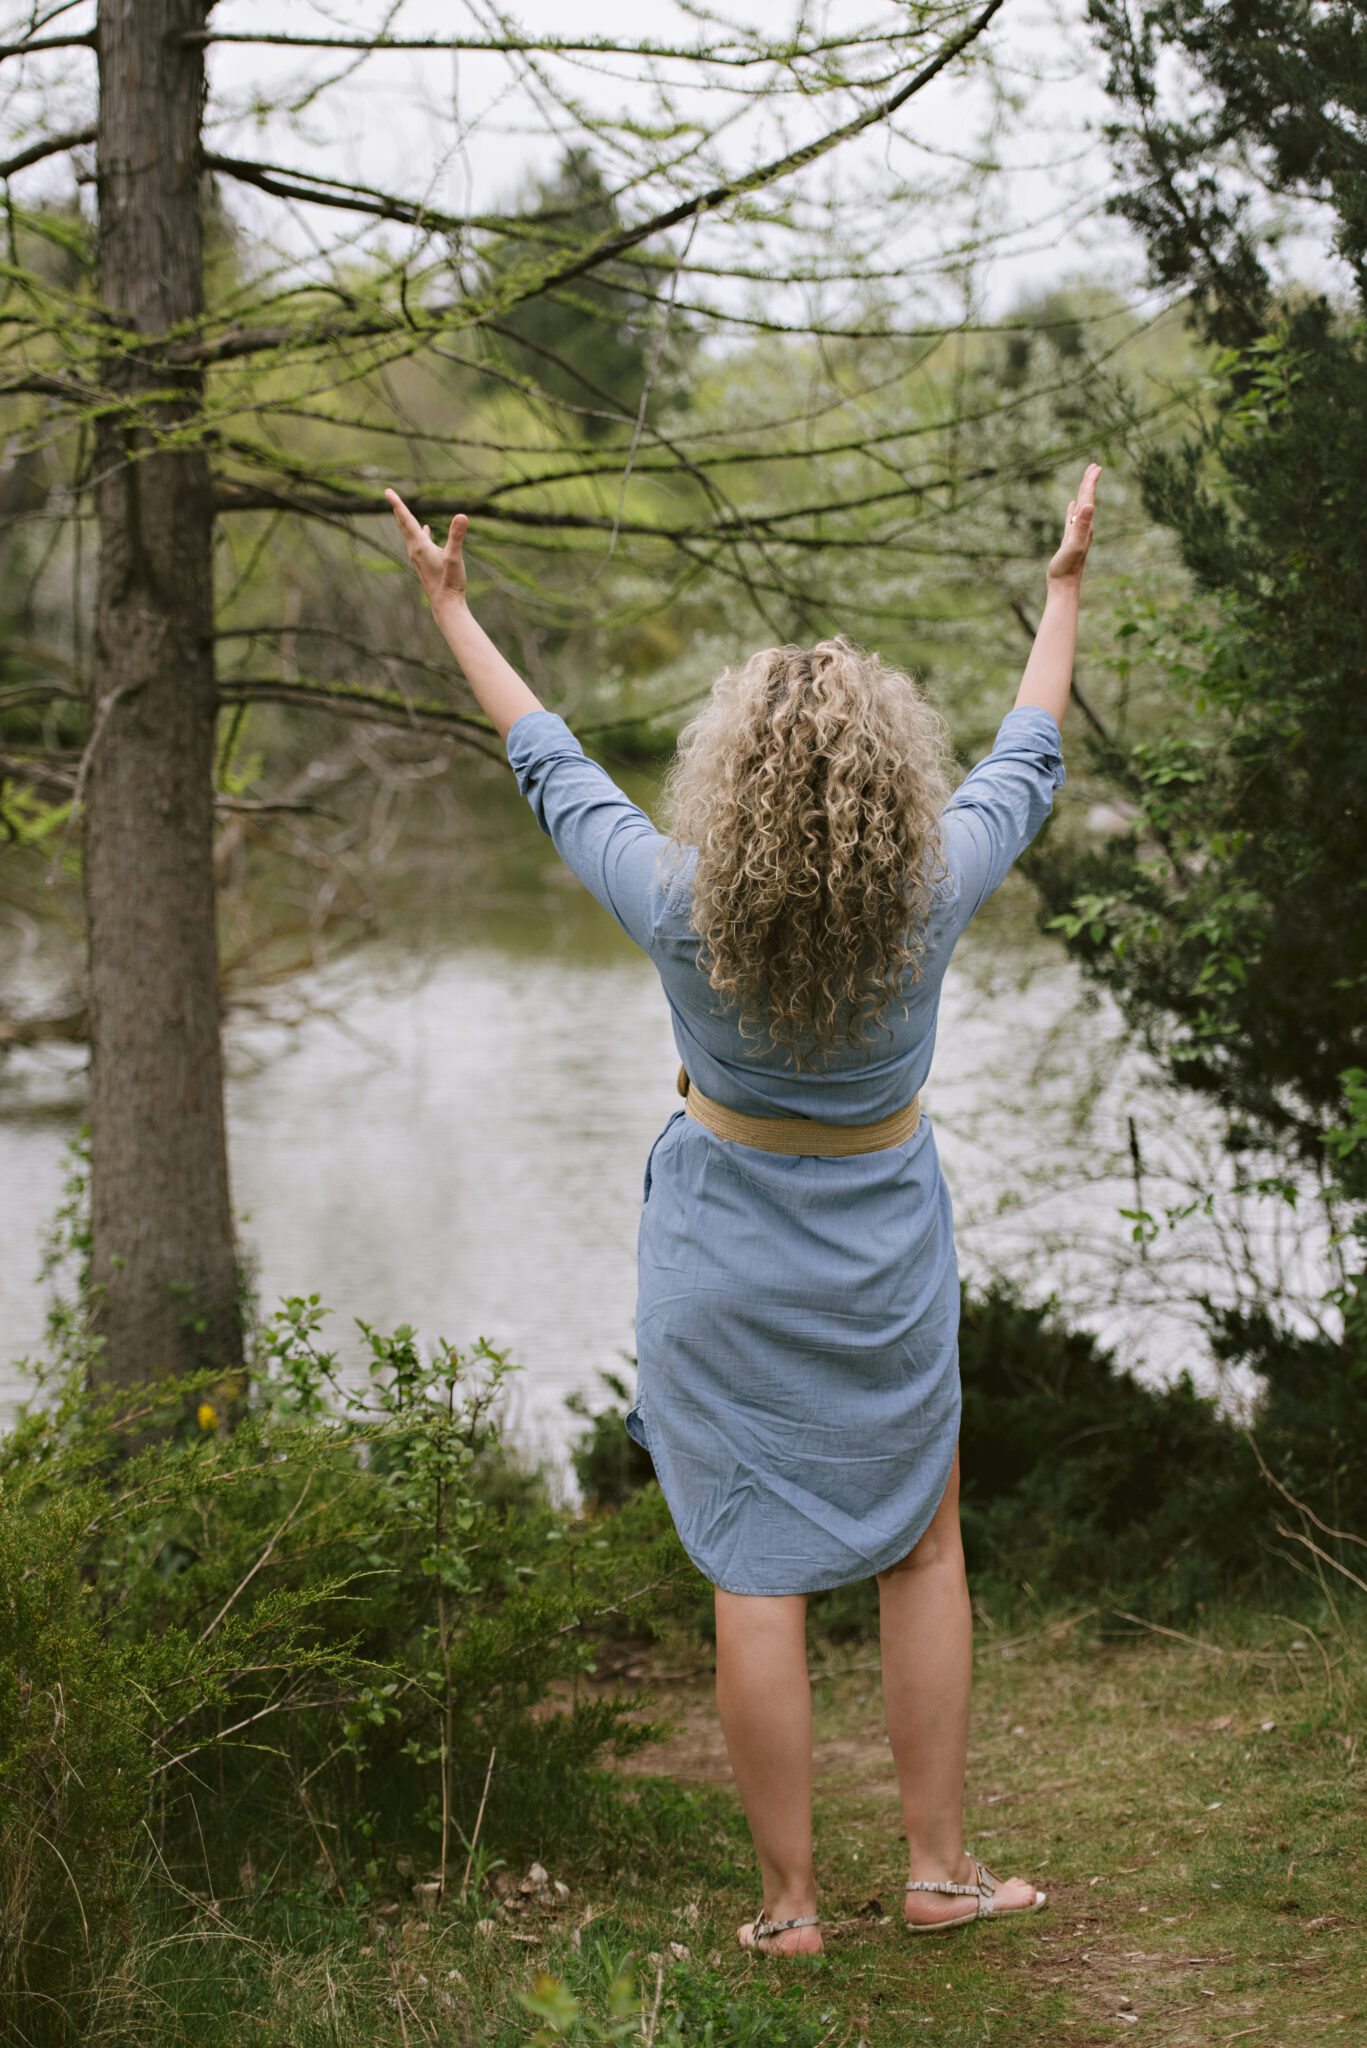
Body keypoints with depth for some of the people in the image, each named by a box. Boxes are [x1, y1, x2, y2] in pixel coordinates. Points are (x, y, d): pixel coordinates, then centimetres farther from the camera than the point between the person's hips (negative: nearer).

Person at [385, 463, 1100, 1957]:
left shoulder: (680, 906, -22)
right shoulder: (931, 895, -20)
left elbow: (551, 769, -6)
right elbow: (1025, 766, -1)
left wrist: (451, 610, 8)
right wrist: (1064, 591, 14)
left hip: (724, 1252, -1)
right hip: (883, 1251, 1)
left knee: (758, 1574, 6)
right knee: (923, 1549, 16)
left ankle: (788, 1900, 14)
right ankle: (937, 1868, 20)